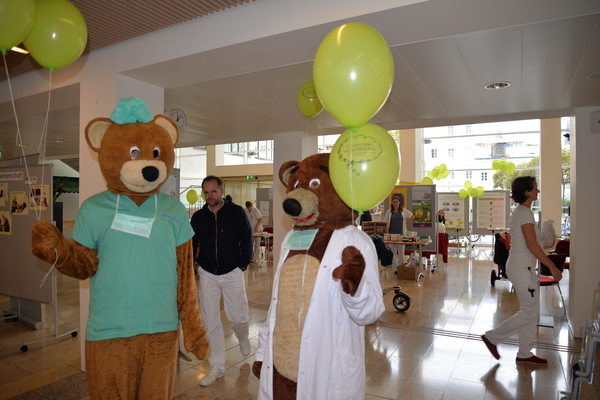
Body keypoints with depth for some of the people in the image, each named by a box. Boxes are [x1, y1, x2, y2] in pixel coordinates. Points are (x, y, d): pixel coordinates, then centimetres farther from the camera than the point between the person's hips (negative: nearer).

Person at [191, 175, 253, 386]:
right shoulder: (198, 217, 2)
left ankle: (242, 337, 41)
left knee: (239, 317, 3)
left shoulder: (237, 212, -6)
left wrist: (243, 265, -5)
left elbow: (247, 240, -2)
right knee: (211, 323, 6)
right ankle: (217, 367, 20)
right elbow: (191, 244, 12)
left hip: (232, 273, -2)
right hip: (207, 274, 3)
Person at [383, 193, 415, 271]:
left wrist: (406, 222, 4)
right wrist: (387, 234, -5)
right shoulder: (389, 212, 2)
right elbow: (387, 224, 3)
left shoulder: (404, 211, 3)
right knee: (393, 252, 3)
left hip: (401, 234, 0)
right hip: (392, 234, 0)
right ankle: (395, 269, 11)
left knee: (401, 252, 3)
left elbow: (412, 217, 17)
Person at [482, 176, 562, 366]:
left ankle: (525, 354, 23)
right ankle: (493, 337, 9)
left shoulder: (520, 211, 13)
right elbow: (532, 245, -21)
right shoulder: (525, 212, -17)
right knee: (530, 313, -1)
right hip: (522, 269, -10)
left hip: (523, 267, 10)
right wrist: (552, 267, -16)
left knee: (531, 312, 14)